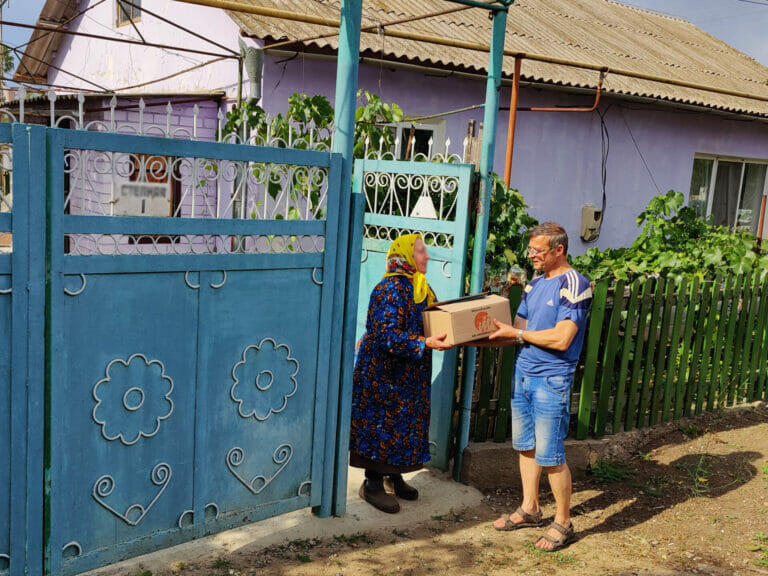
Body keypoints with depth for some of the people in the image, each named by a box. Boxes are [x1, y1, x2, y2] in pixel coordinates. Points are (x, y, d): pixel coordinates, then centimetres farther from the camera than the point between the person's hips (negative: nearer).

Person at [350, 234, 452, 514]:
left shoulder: (421, 288, 9)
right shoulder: (392, 289, -20)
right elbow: (387, 336, -28)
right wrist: (425, 343, -35)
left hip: (409, 375, 9)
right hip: (383, 373, -9)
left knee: (404, 425, 16)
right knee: (382, 424, 0)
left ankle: (394, 477, 31)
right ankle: (372, 485, 13)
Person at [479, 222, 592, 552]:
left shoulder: (574, 285, -13)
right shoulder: (535, 284, 12)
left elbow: (561, 339, -21)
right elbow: (516, 334, 13)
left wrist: (517, 333, -14)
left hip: (551, 380, -8)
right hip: (523, 374, 8)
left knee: (550, 455, -2)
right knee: (525, 446, 15)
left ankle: (563, 524, 13)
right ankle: (529, 509, 30)